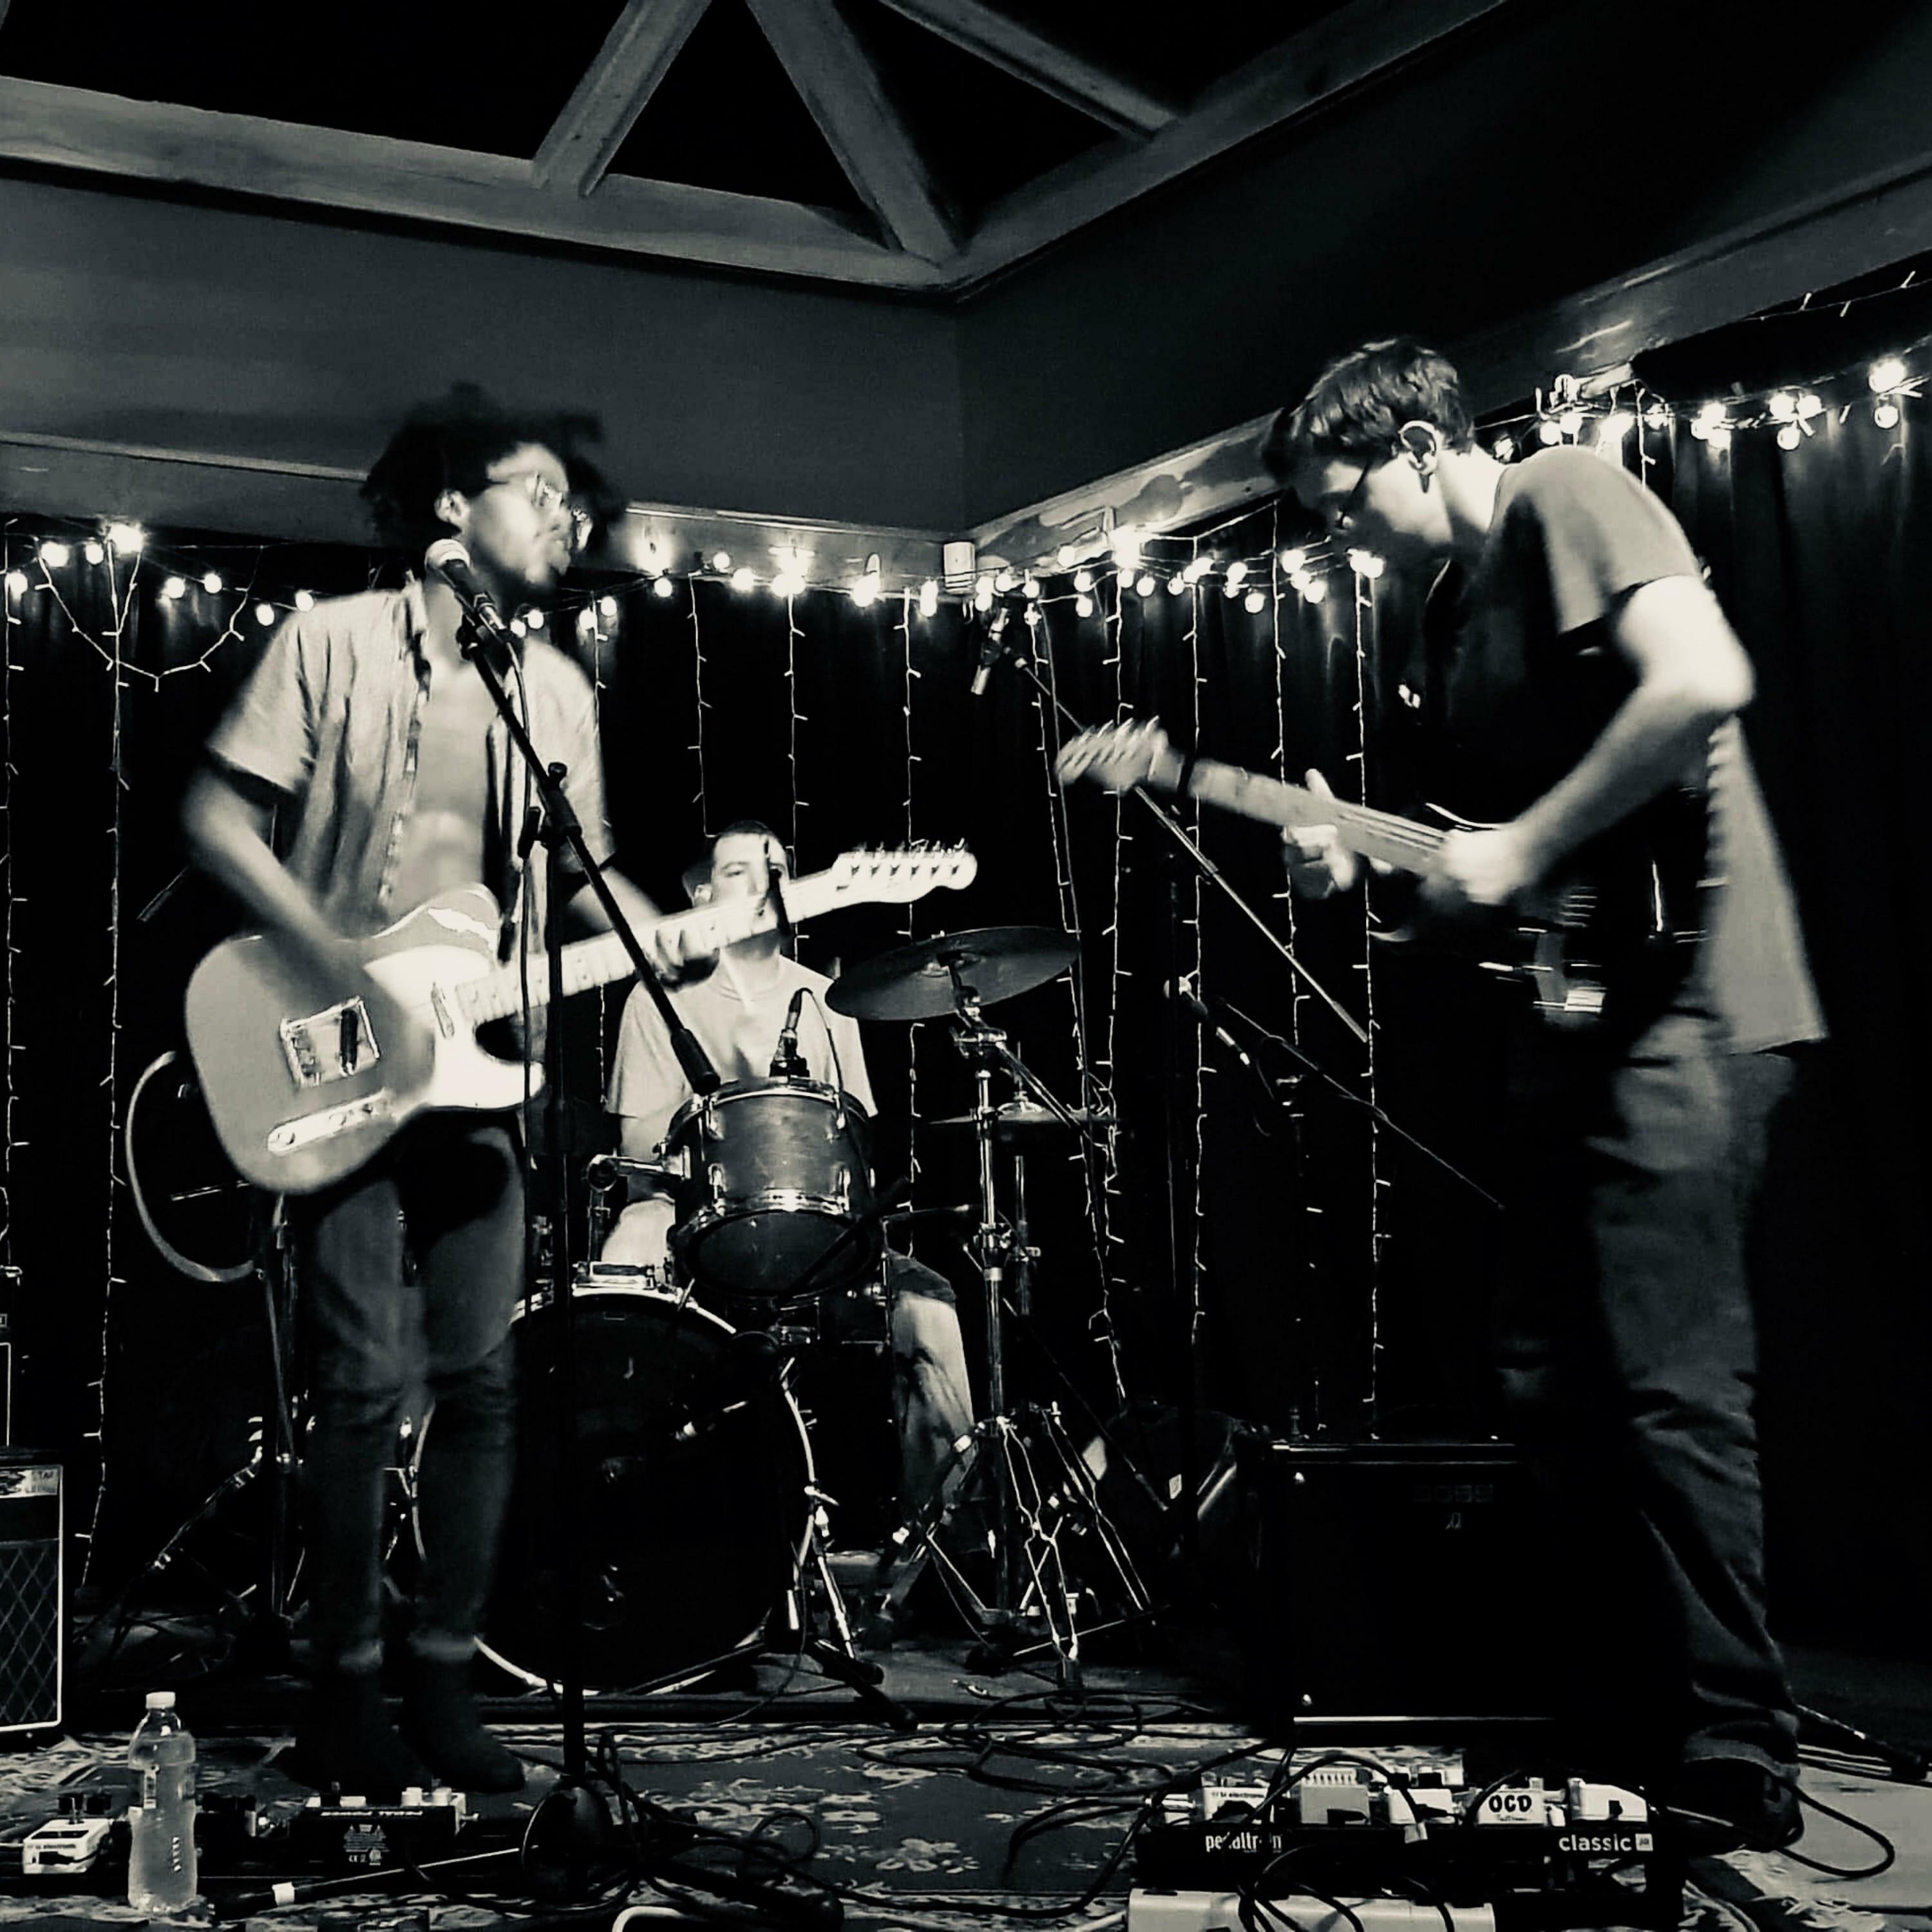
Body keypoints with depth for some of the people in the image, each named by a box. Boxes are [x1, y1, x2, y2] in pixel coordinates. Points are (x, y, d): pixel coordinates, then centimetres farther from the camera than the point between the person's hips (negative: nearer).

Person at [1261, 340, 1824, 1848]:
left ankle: (1735, 1775, -2)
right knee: (1554, 1386, 10)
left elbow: (1704, 678, -22)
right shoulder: (1451, 611, 21)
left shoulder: (1567, 497, -6)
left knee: (1672, 1390, -11)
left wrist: (1520, 848, -17)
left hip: (1664, 1001, -10)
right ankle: (1622, 1730, 20)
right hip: (1562, 1022, 10)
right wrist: (1364, 868, 5)